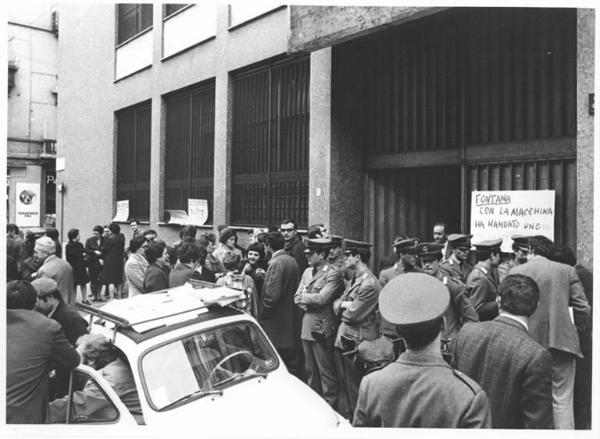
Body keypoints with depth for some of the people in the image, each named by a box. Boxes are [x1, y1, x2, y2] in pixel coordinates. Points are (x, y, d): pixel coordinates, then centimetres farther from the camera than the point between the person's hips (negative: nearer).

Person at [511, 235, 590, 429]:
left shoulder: (516, 271, 0)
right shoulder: (567, 270, 3)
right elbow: (583, 308, 0)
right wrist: (577, 329, 17)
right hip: (562, 341, 0)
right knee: (562, 401, 5)